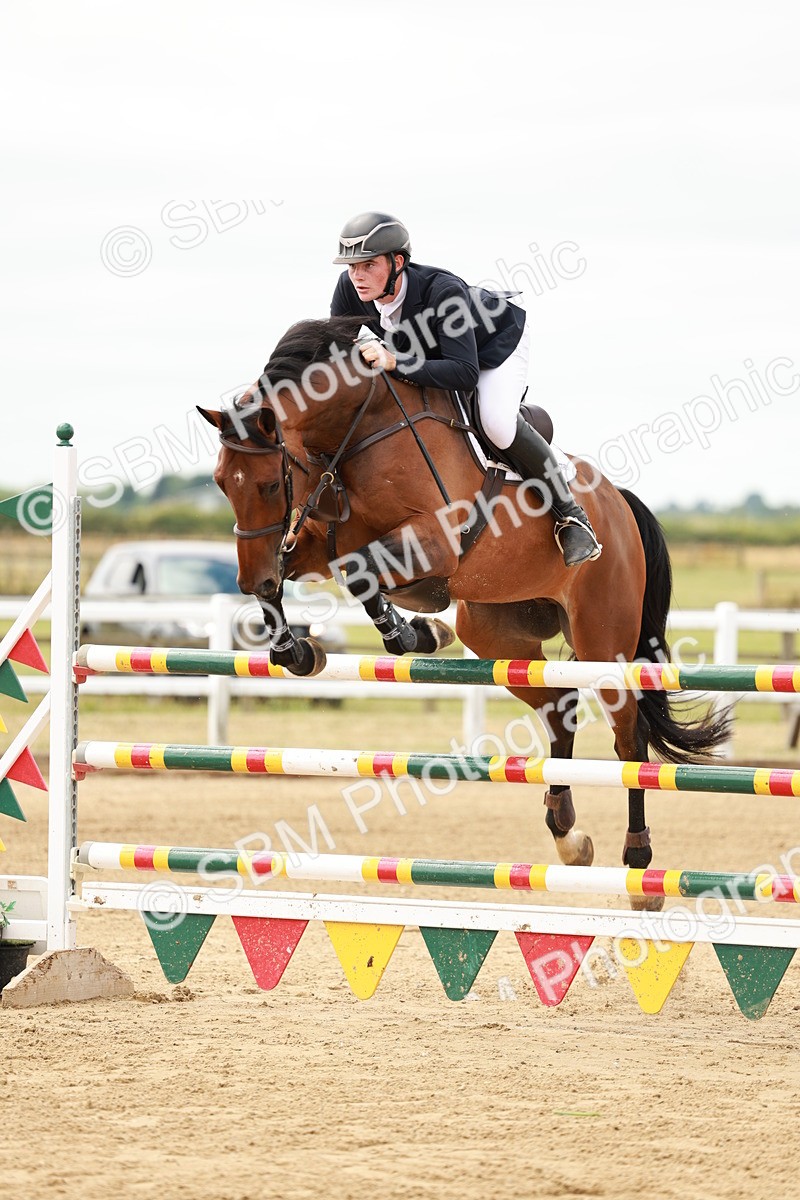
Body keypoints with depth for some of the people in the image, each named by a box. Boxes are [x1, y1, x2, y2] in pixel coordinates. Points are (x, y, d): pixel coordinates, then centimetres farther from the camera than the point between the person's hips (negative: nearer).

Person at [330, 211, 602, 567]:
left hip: (497, 341, -7)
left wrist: (395, 362, -58)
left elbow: (465, 372, -48)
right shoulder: (349, 289, -28)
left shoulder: (441, 291, -44)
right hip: (429, 347, 7)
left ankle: (570, 514, -11)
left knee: (497, 423, -29)